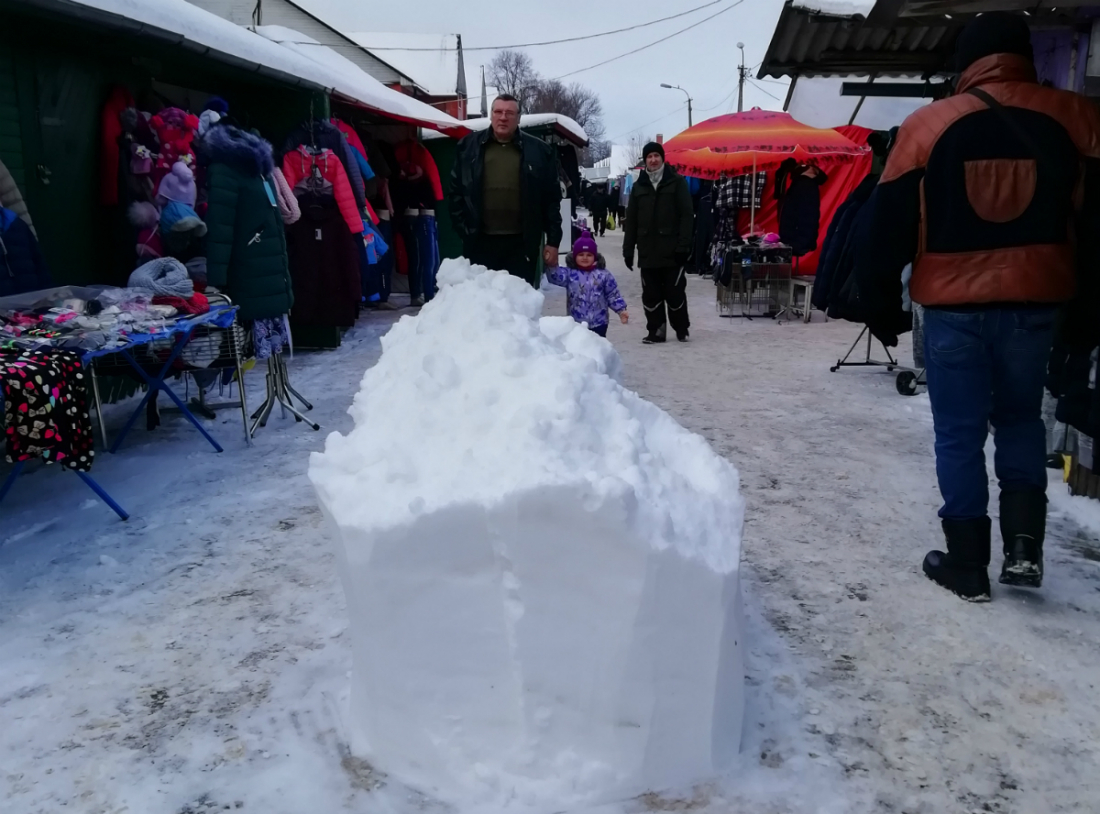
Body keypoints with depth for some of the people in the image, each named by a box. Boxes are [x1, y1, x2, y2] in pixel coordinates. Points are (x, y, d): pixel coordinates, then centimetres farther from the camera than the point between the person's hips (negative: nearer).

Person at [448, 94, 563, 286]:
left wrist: (553, 240, 0)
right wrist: (463, 229, -1)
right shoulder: (469, 146, 7)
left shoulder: (539, 151, 4)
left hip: (521, 243, 0)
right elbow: (455, 191, 8)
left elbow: (551, 198, 4)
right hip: (480, 242, 1)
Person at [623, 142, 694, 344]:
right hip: (647, 251, 4)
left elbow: (686, 215, -5)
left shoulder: (677, 182, 2)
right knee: (651, 295, 5)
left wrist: (684, 245, -14)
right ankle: (655, 331, 14)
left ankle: (682, 329, 18)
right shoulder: (639, 186, 13)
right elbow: (631, 221, 12)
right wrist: (628, 249, 6)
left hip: (672, 250, -3)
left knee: (675, 292, 2)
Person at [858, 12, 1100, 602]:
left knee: (959, 433, 7)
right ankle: (1023, 543, 13)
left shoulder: (927, 125, -4)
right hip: (1036, 301, 2)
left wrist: (884, 295, 11)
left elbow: (890, 221, -1)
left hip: (954, 305, -2)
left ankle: (967, 563, 13)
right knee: (1020, 416, 21)